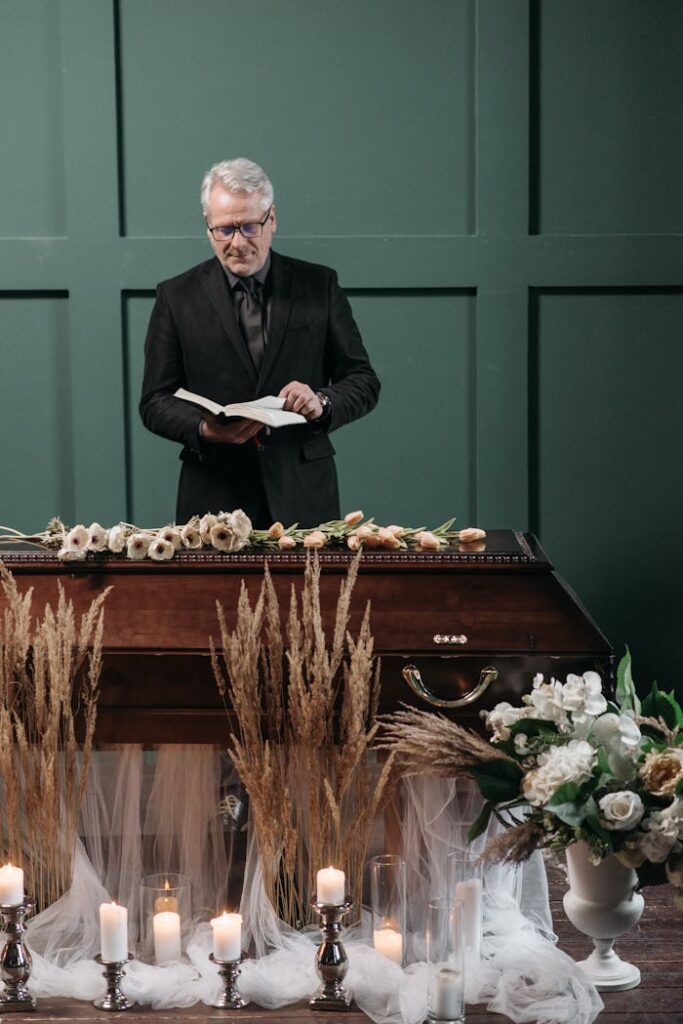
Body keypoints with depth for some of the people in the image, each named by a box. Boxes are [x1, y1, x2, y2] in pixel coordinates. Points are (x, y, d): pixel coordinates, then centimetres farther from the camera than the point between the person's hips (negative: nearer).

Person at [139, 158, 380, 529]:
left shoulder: (319, 285, 5)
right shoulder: (177, 296, 3)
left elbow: (363, 381, 6)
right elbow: (155, 401, 3)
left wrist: (322, 402, -16)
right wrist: (204, 429, -17)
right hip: (213, 499, 0)